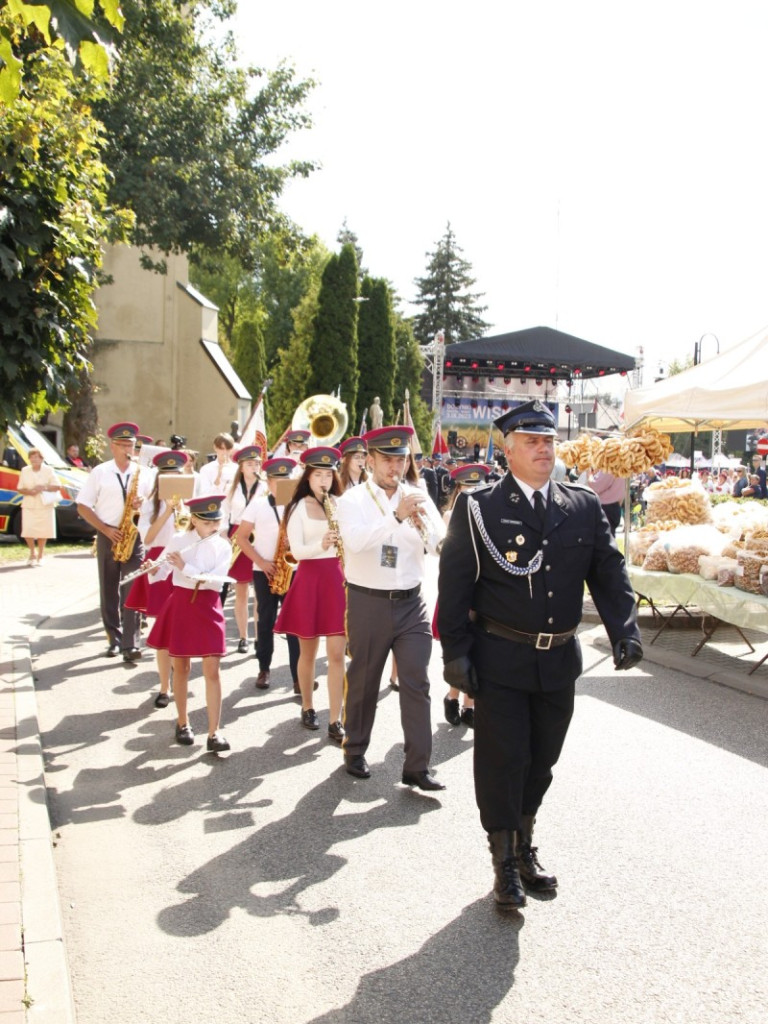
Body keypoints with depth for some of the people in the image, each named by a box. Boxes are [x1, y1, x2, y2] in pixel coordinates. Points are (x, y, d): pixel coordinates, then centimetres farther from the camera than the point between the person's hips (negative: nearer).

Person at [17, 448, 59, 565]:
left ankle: (40, 556, 14)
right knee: (28, 531, -7)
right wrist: (29, 491, -14)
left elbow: (57, 486, -1)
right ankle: (32, 553, 16)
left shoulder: (48, 470, 2)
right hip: (29, 506, 1)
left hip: (45, 506, -1)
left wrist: (44, 488, -16)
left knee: (43, 532, -1)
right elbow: (20, 488, 7)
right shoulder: (25, 471, 7)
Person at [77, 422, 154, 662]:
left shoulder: (144, 474, 6)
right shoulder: (99, 472, 2)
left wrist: (143, 506, -13)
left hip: (134, 536, 0)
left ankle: (130, 644, -11)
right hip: (108, 536, 1)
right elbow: (83, 506, 1)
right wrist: (105, 528, -10)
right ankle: (114, 639, 18)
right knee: (109, 590, 7)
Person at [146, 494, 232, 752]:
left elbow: (216, 581, -14)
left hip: (207, 608, 0)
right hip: (180, 606, 1)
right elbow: (160, 573, 0)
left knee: (212, 670, -6)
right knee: (181, 667, 10)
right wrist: (152, 569, -23)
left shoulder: (223, 546, -2)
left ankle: (214, 733, -5)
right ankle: (182, 723, 27)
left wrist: (185, 568, -22)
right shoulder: (178, 541, -2)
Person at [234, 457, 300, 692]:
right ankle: (264, 670, 22)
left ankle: (298, 676, -3)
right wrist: (261, 562, -9)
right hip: (264, 572, 0)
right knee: (266, 621, 8)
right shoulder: (257, 504, 2)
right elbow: (241, 537, 1)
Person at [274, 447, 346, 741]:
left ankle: (335, 721, 1)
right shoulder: (299, 507, -2)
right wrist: (321, 545, -29)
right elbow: (296, 551, -12)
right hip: (309, 579, -2)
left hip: (336, 578, 2)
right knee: (308, 652, 10)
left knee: (337, 654, -3)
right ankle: (307, 708, 29)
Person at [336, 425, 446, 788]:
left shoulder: (417, 498, 5)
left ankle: (417, 765, 3)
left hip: (410, 603, 2)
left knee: (416, 682, -3)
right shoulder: (352, 500, -4)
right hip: (368, 604, -2)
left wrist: (422, 522, -24)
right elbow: (355, 541, -23)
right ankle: (355, 752, 29)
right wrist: (397, 516, -32)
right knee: (363, 682, 11)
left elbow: (442, 546, -5)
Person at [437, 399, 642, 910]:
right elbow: (454, 584, -6)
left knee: (542, 759, 16)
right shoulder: (478, 509, -6)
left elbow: (610, 573, 3)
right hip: (500, 659, -4)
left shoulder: (585, 506, 4)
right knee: (503, 761, 3)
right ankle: (505, 863, 20)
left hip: (560, 659, 4)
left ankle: (525, 847, 36)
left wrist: (625, 629, -12)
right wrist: (456, 652, -11)